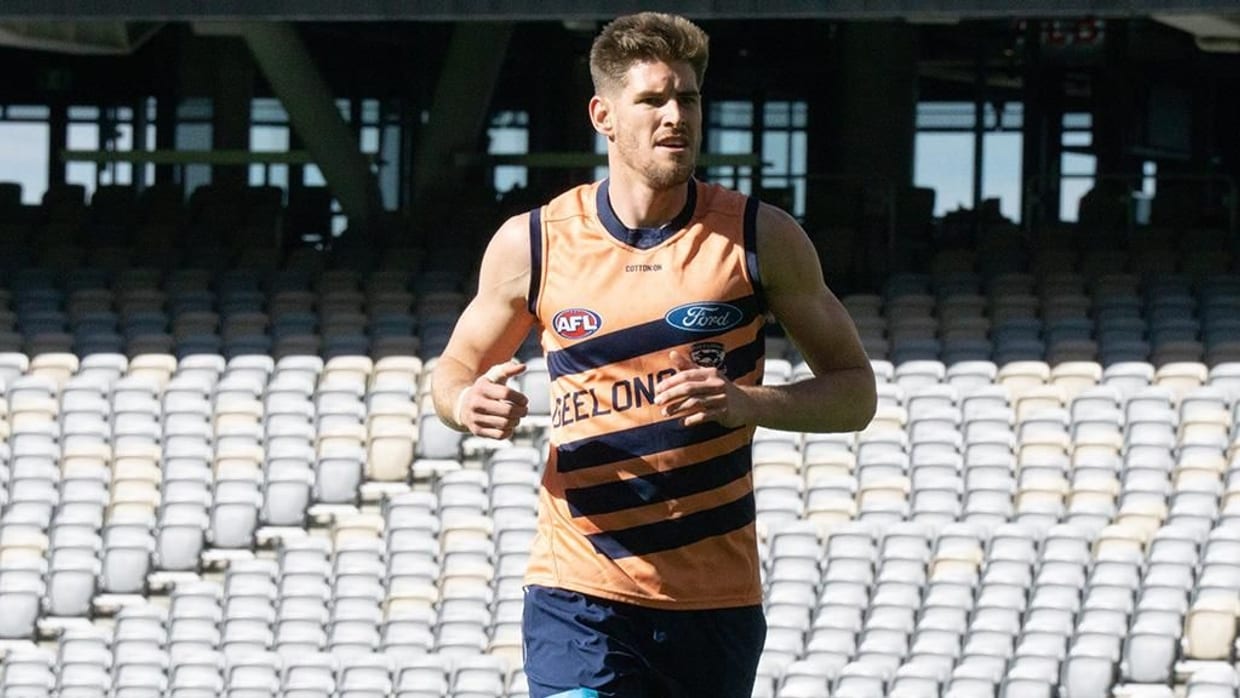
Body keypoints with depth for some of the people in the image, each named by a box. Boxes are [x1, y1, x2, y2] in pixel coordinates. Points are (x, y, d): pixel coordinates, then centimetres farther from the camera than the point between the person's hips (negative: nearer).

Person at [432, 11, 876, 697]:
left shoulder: (760, 238, 1)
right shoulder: (531, 244, 2)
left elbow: (854, 391, 5)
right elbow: (453, 371, 17)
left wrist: (746, 402, -14)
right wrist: (467, 403, -8)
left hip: (718, 603, 1)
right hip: (580, 597, -1)